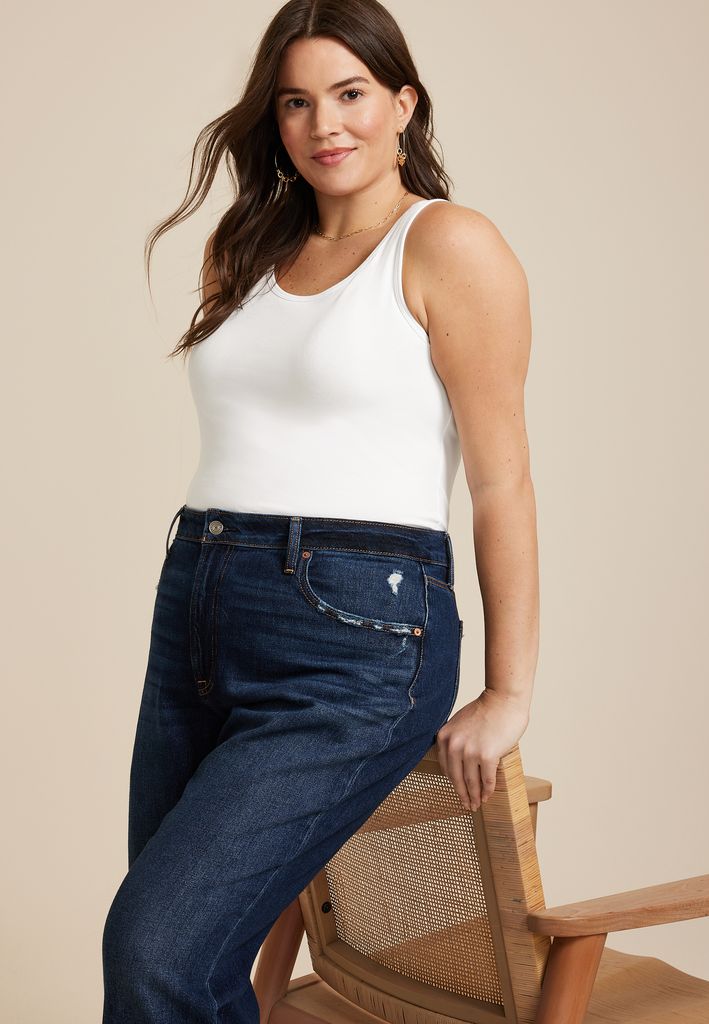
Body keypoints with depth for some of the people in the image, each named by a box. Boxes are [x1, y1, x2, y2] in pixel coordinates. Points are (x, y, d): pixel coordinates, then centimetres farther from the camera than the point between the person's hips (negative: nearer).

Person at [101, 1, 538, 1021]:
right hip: (194, 612, 7)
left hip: (355, 637, -6)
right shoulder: (250, 256, 16)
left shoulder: (448, 245, -3)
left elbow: (501, 479, -6)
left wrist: (509, 691, -7)